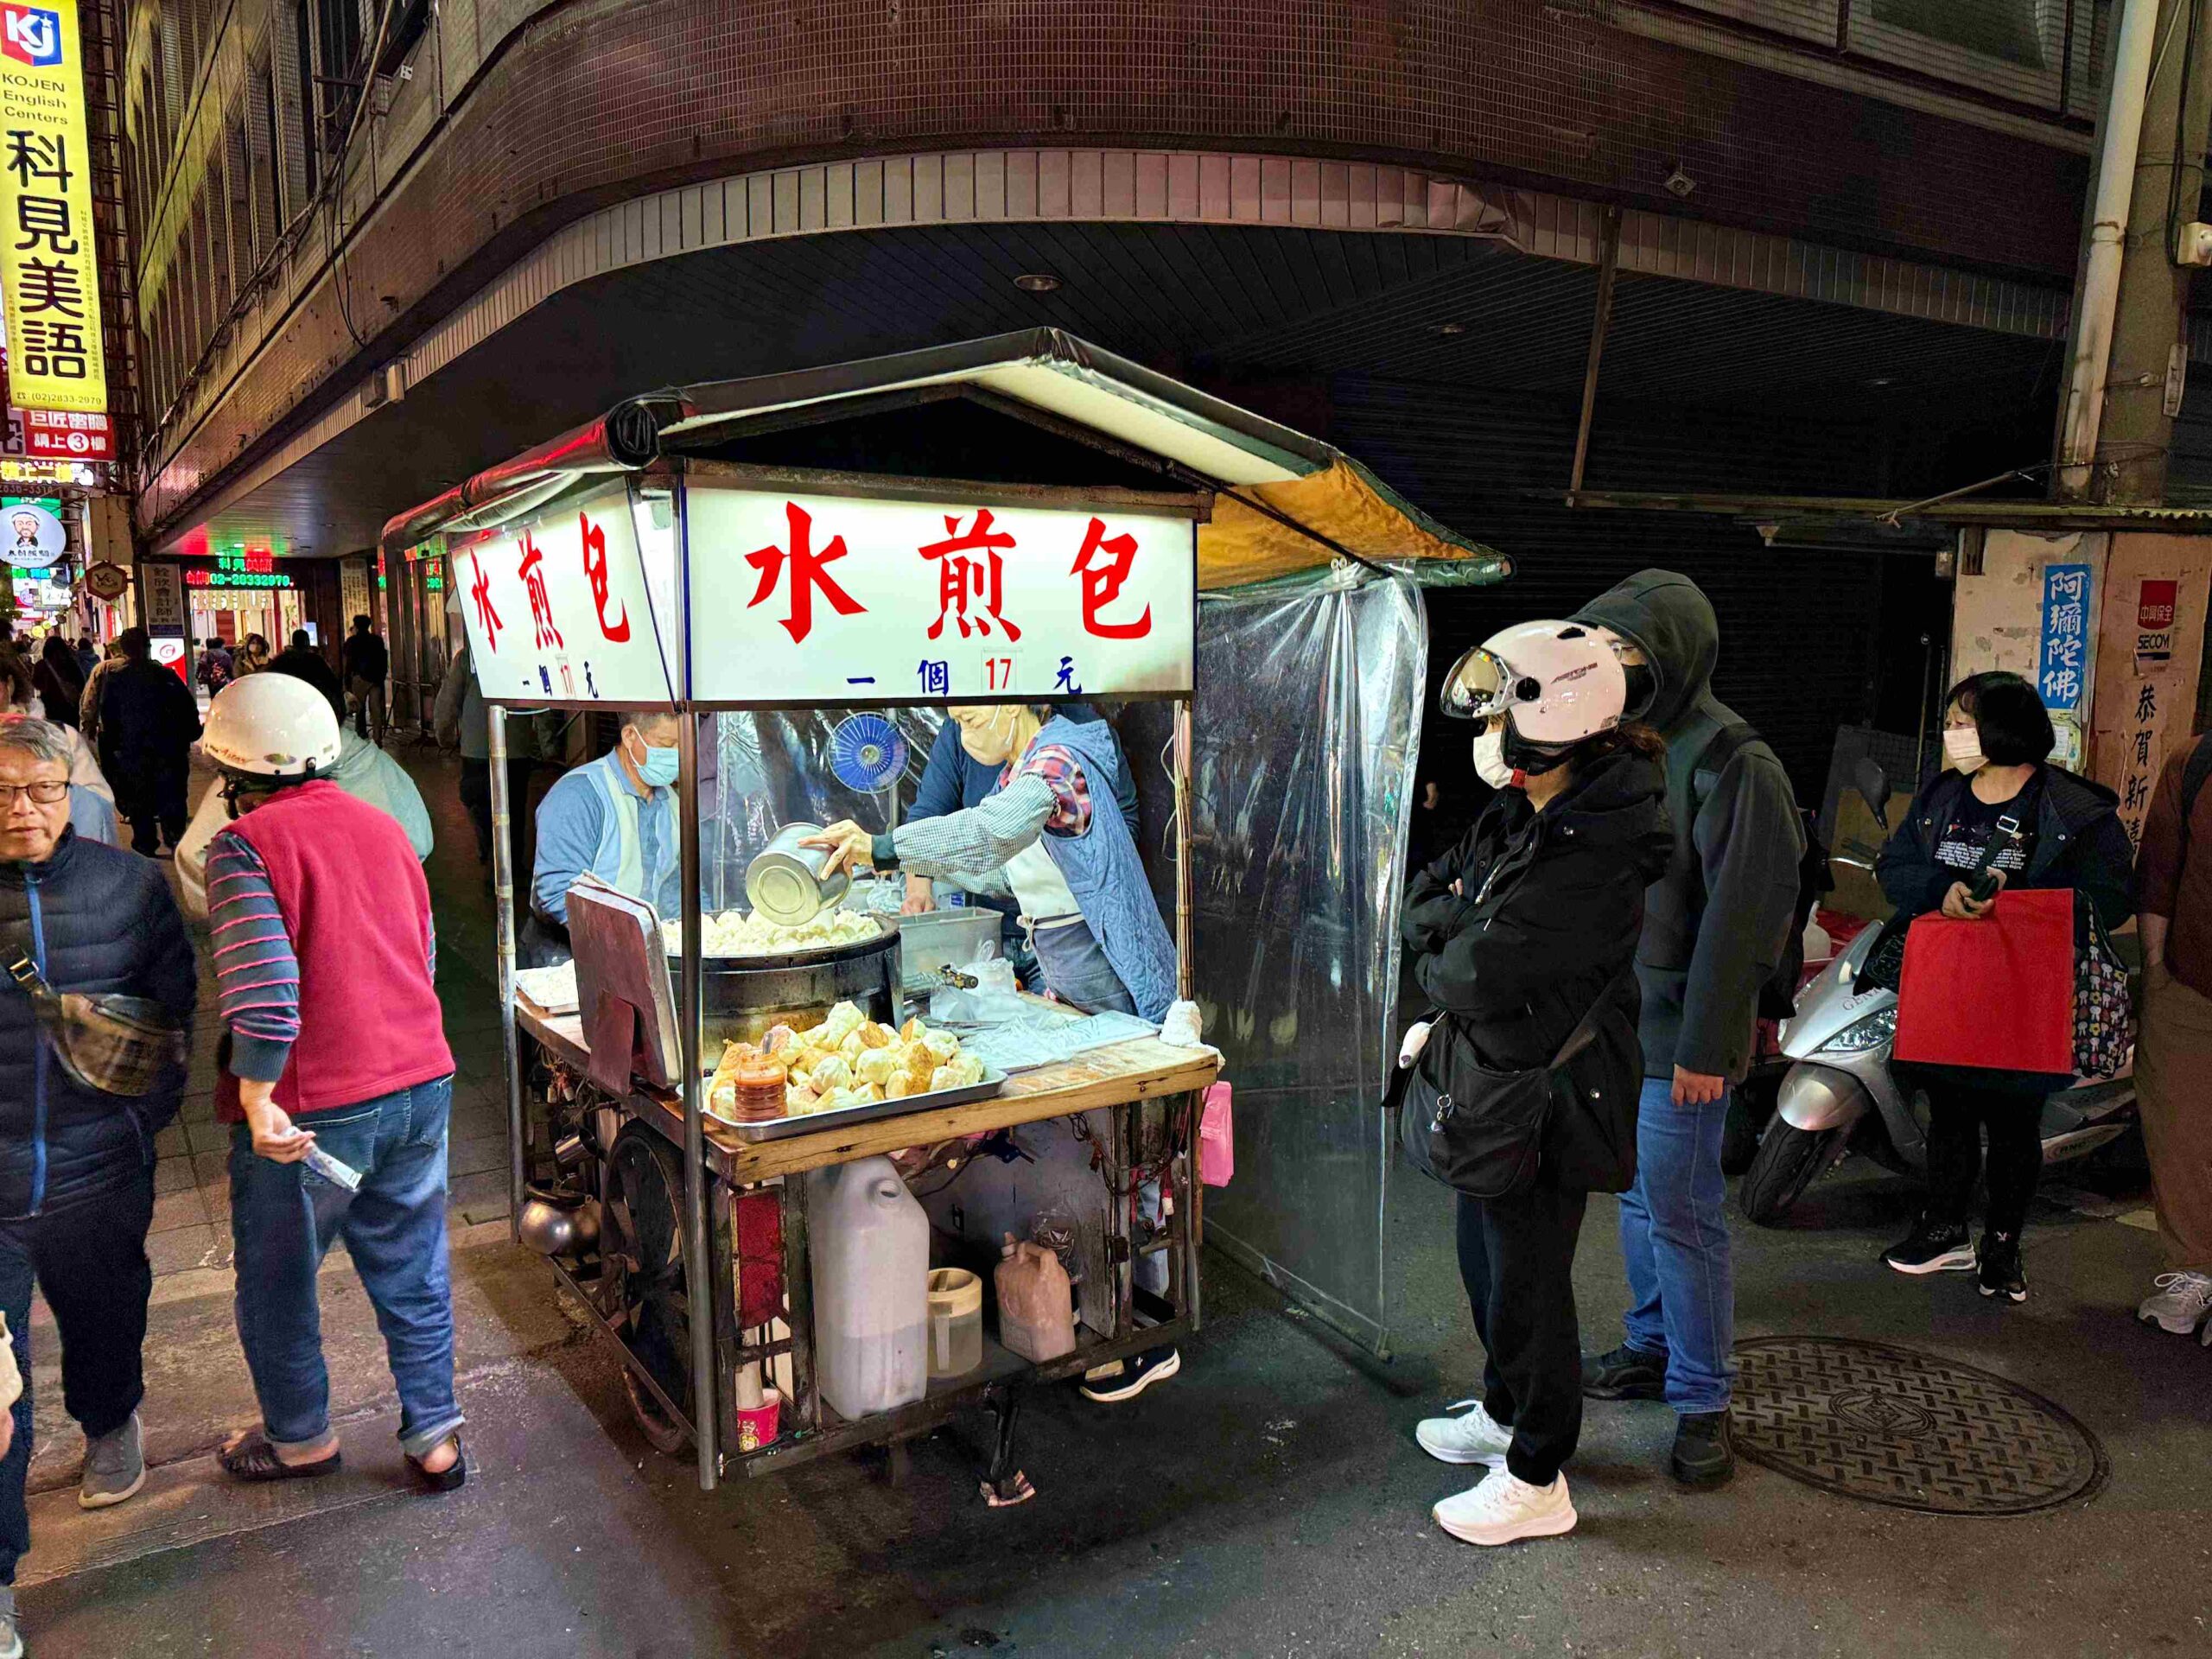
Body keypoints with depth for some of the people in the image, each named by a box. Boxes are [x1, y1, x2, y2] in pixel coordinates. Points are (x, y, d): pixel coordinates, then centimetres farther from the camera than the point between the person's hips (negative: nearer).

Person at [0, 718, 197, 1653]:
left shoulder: (128, 886, -2)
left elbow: (181, 1005, 6)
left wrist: (150, 1111, 2)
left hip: (99, 1172, 2)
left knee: (105, 1318, 21)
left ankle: (108, 1425, 52)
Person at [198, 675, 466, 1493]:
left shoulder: (245, 843, -12)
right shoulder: (382, 826, 9)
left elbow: (261, 976, -25)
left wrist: (256, 1096, -20)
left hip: (309, 1111, -5)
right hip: (420, 1086, 6)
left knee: (276, 1282, 17)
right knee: (414, 1273, 16)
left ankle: (300, 1437, 35)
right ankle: (434, 1437, 26)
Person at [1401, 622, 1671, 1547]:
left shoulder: (1591, 859, -27)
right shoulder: (1516, 818, 4)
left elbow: (1478, 976, -29)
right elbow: (1421, 903, 9)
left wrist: (1438, 959, -9)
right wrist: (1465, 933, -10)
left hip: (1545, 1105, -9)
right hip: (1491, 1089, 9)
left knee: (1527, 1284, 6)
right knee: (1488, 1262, 24)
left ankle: (1537, 1481, 26)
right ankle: (1504, 1414, 47)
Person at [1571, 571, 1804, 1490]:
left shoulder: (1728, 761, -16)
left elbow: (1744, 915, -19)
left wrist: (1706, 1045, -19)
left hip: (1676, 1034, -8)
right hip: (1615, 1019, 8)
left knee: (1681, 1214, 1)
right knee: (1638, 1198, 19)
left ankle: (1703, 1398, 16)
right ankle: (1650, 1349, 35)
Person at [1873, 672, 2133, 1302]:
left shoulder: (2078, 811, -9)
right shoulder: (1939, 796, 6)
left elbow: (2109, 899, -14)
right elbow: (1893, 866, 2)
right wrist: (1942, 895, -19)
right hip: (1941, 990, 4)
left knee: (2014, 1126, 10)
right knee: (1948, 1113, 16)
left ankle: (2002, 1245, 28)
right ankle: (1946, 1232, 33)